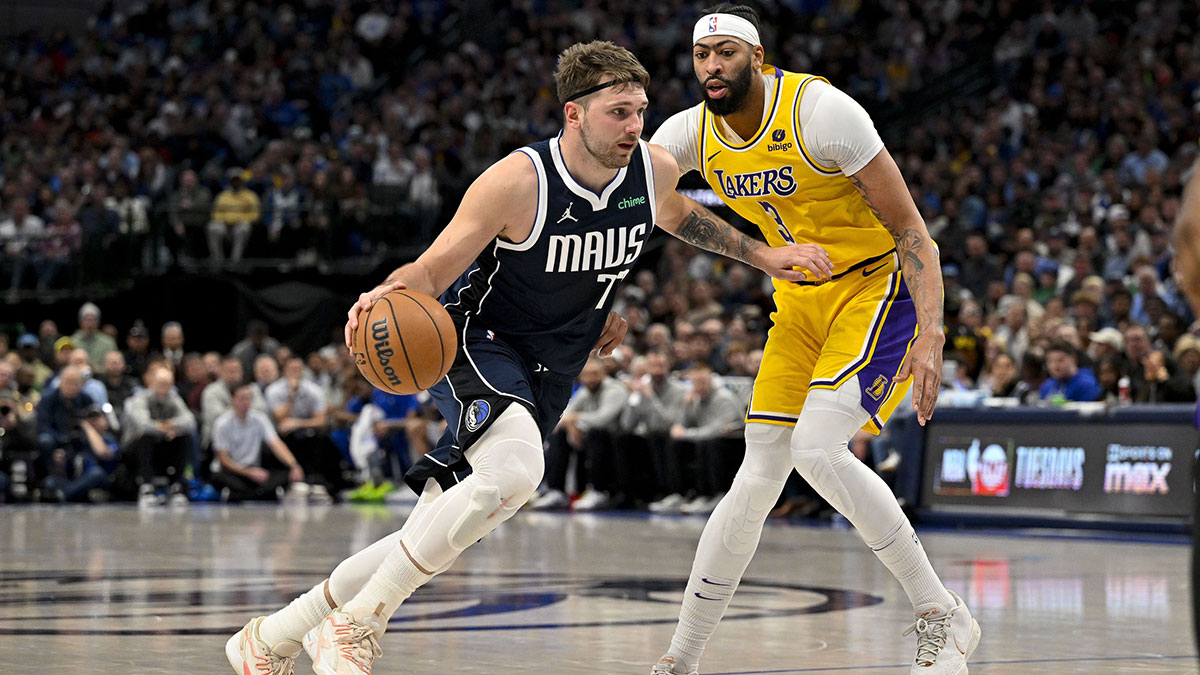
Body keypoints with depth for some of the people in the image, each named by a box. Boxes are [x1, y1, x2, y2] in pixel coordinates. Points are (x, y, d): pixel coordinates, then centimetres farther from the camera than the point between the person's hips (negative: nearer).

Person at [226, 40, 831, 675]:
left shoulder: (656, 169, -6)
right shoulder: (519, 180, -23)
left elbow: (676, 215, 20)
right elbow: (433, 269, -17)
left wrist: (762, 255, 17)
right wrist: (388, 294, -38)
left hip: (547, 372, 6)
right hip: (478, 343, -6)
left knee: (432, 539, 4)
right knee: (515, 470, -36)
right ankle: (357, 623, -25)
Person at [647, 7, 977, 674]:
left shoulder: (821, 110, -23)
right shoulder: (690, 133, -4)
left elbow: (911, 232, -22)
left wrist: (931, 336, -32)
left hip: (880, 286, -6)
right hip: (802, 300, 6)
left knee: (817, 449, -25)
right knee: (757, 480, 2)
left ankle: (944, 618, -14)